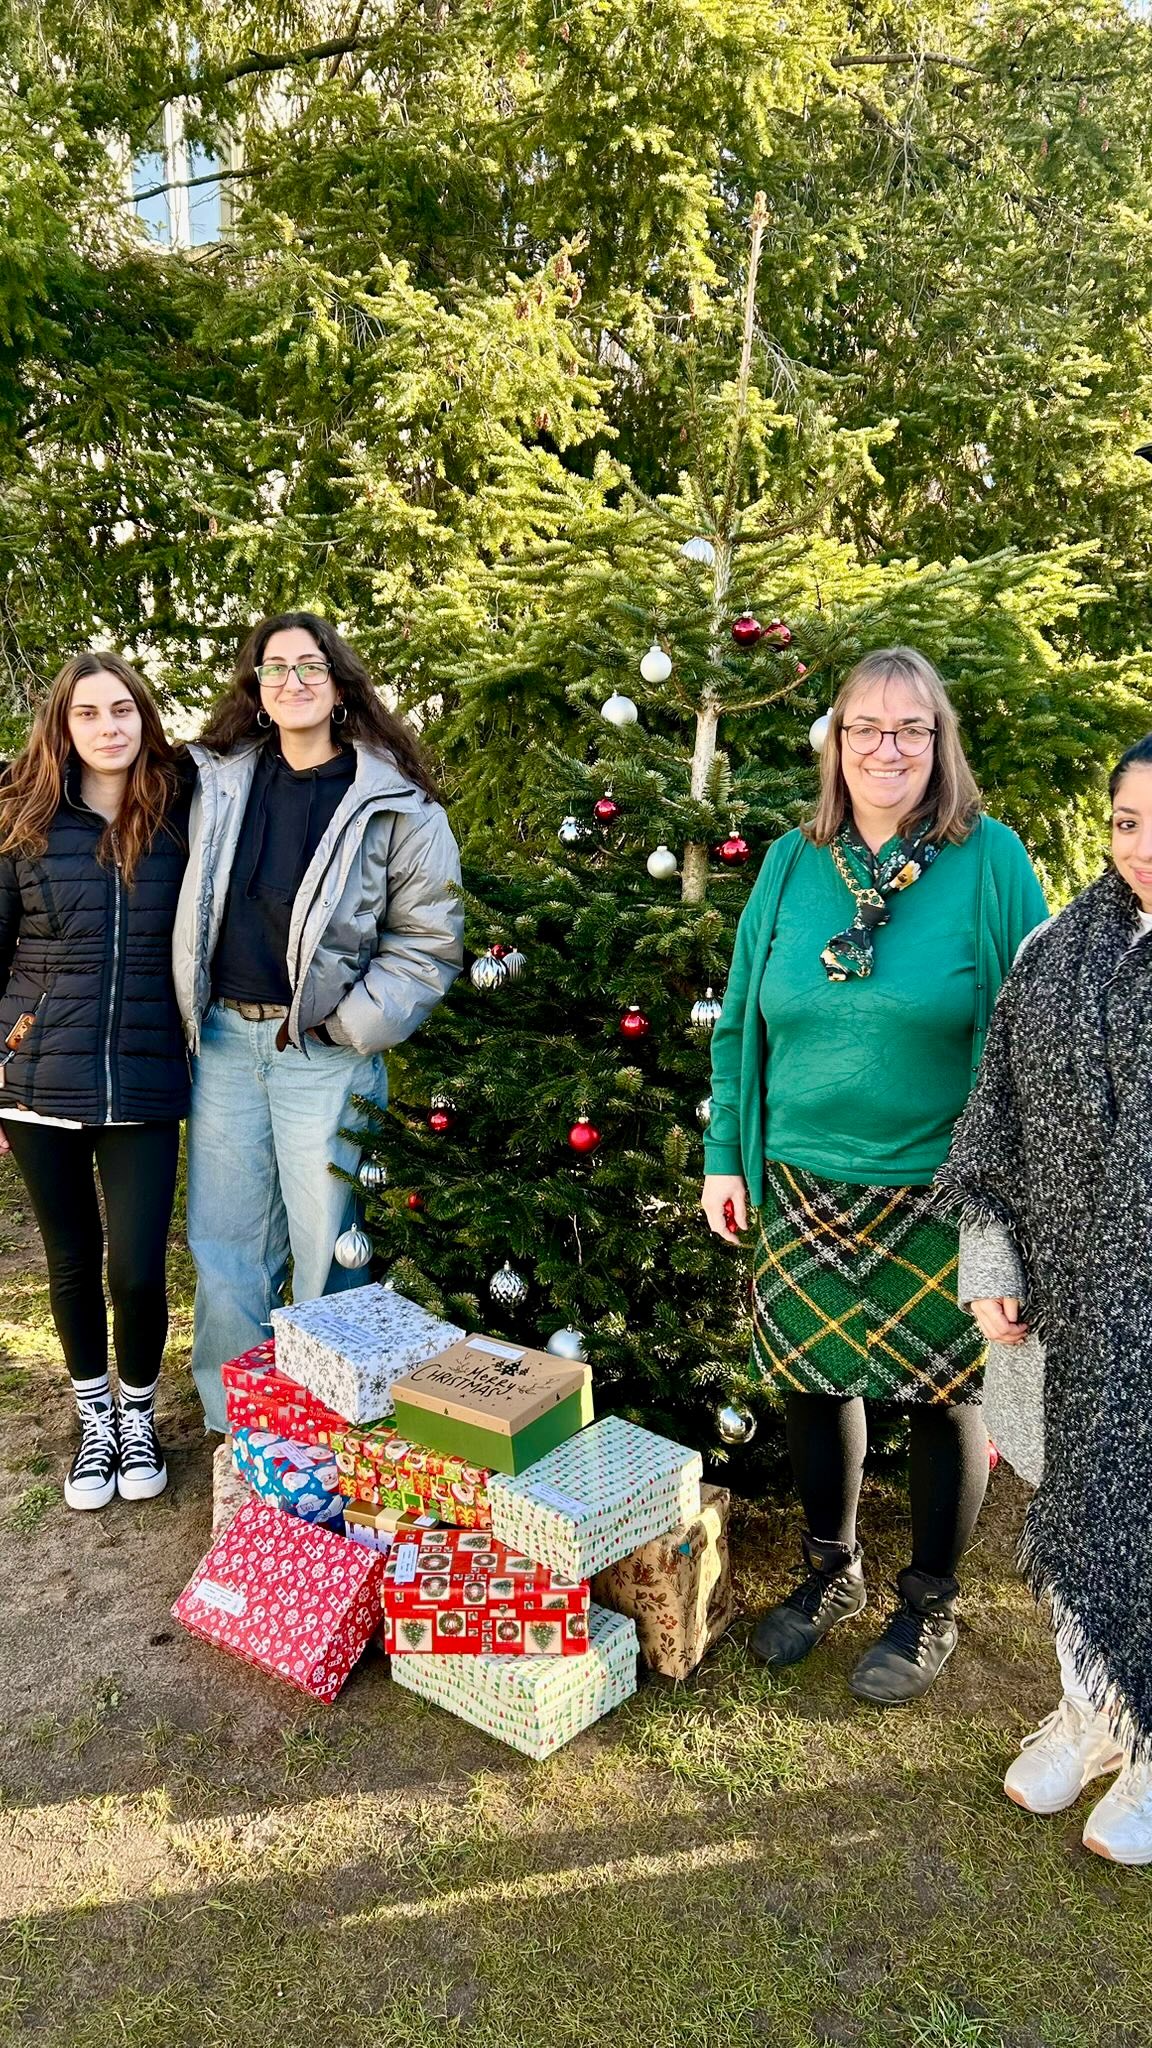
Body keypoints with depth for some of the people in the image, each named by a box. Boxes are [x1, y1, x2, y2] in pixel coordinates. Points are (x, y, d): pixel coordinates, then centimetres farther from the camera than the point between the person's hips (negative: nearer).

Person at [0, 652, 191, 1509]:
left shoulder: (182, 818, 0)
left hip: (144, 1083, -1)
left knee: (138, 1268, -1)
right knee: (73, 1260, 13)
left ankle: (139, 1415, 28)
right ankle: (94, 1416, 35)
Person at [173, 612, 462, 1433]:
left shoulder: (394, 801, -4)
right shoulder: (219, 780, 9)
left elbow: (430, 937, -3)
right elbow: (193, 910, 18)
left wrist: (351, 1026, -10)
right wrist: (196, 1018, 10)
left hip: (324, 1055, -4)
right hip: (225, 1040, 4)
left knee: (328, 1251, 3)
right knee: (224, 1244, 11)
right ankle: (232, 1430, 27)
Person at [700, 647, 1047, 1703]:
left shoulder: (989, 861, -7)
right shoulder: (793, 862, 3)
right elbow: (741, 1021, 8)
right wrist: (724, 1158, 6)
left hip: (939, 1196, -3)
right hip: (802, 1187, 4)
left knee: (945, 1394, 10)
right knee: (813, 1377, 15)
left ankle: (929, 1605, 34)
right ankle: (832, 1571, 40)